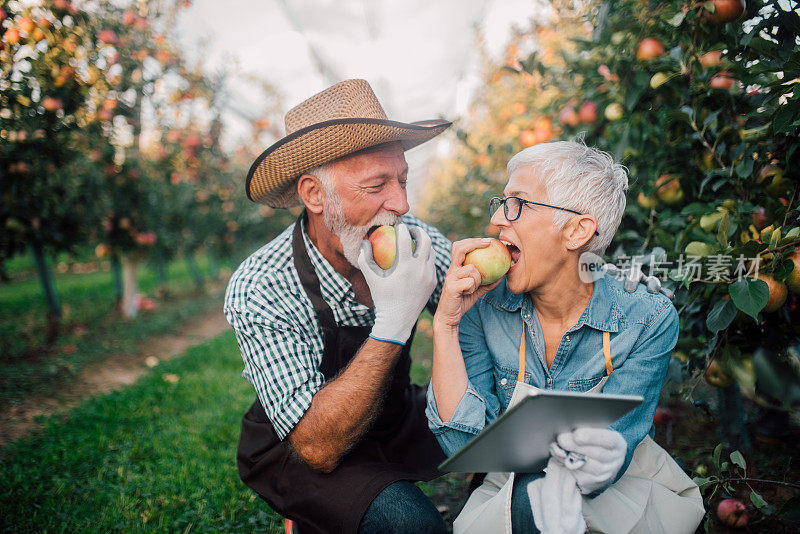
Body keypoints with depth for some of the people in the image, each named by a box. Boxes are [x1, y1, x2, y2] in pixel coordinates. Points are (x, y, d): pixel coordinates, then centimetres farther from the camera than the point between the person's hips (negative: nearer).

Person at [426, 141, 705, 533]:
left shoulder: (648, 320, -16)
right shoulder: (485, 306, -12)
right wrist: (446, 323, -25)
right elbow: (462, 446, -17)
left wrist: (599, 462, -44)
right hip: (512, 484, 0)